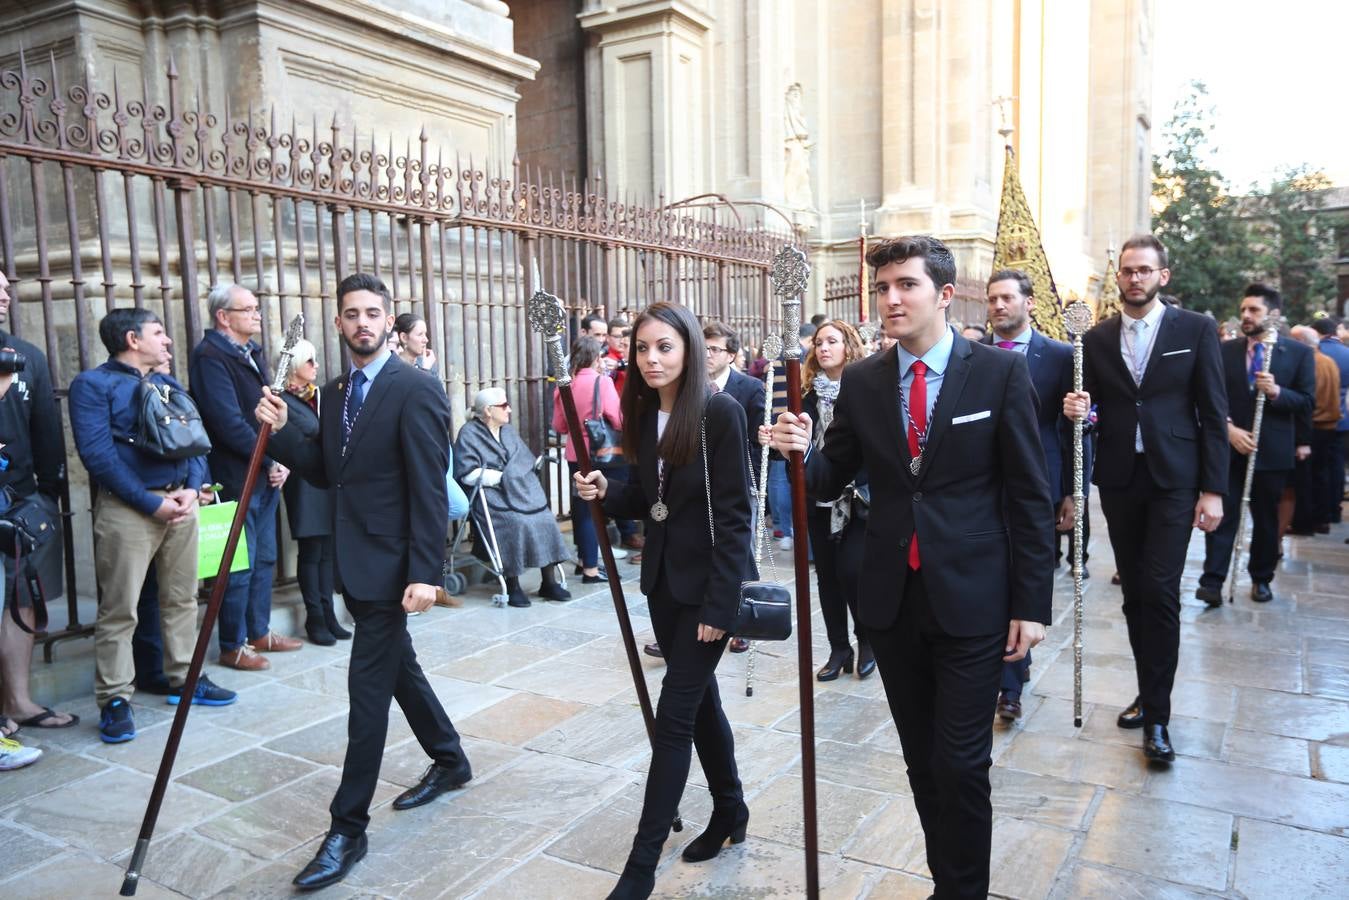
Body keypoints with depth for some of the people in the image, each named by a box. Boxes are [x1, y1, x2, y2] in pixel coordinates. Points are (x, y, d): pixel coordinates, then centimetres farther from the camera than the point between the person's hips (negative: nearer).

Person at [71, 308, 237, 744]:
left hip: (180, 501, 7)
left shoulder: (169, 384, 18)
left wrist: (192, 488, -5)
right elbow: (98, 453, -14)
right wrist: (151, 502, -16)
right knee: (120, 608, -3)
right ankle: (115, 700, 6)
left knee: (182, 597, 13)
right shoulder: (93, 384, -4)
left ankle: (184, 678, 25)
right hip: (127, 507, -6)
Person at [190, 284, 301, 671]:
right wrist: (270, 461, -13)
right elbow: (230, 423, -20)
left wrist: (280, 460, 1)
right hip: (237, 478, -9)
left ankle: (259, 632, 29)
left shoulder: (252, 353, 15)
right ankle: (232, 646, 12)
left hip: (266, 474, 9)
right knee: (240, 565, 0)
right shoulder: (210, 357, -13)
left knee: (264, 559, 16)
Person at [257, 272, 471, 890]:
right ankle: (450, 761, 40)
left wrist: (424, 574, -22)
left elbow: (430, 490, -18)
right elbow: (324, 473, 12)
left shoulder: (415, 390, -14)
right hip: (352, 560, 8)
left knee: (368, 685, -3)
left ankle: (348, 828, 9)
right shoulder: (334, 392, 11)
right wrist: (281, 431, -4)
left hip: (390, 563, -8)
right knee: (398, 666, 20)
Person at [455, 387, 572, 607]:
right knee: (515, 523, -30)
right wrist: (502, 477, -11)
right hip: (492, 494, -6)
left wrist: (512, 475, -5)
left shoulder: (508, 431, 21)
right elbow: (468, 474, -13)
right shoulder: (469, 434, -2)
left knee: (545, 519, -18)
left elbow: (527, 461, 15)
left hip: (521, 489, 6)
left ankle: (549, 582, -11)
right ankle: (512, 586, -18)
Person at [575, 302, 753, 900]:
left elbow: (733, 514, -17)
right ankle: (730, 809, 38)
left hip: (707, 584, -7)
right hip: (663, 581, 7)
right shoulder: (645, 414, 5)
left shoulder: (720, 412, -16)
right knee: (700, 700, 18)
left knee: (674, 716, -3)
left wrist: (719, 603, -20)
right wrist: (607, 492, -8)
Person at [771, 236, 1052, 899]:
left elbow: (1030, 496, -4)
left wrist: (1032, 603, -6)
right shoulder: (861, 381, 4)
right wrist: (801, 452, -16)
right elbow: (831, 480, 6)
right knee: (921, 761, 15)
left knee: (960, 764, 1)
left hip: (970, 601, -3)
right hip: (891, 599, 4)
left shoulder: (1000, 372, -5)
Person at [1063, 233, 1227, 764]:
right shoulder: (1096, 339, 7)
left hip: (1172, 480, -3)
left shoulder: (1196, 330, 0)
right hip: (1118, 481, 3)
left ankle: (1157, 715, 2)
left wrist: (1213, 490, -7)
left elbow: (1213, 414, -2)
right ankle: (1150, 693, 26)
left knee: (1160, 593, -9)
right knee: (1134, 594, 10)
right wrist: (1076, 409, -14)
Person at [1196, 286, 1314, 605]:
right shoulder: (1224, 350, 3)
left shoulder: (1298, 352, 0)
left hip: (1272, 450, 0)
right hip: (1229, 446, 0)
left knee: (1266, 517, 11)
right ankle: (1212, 581, -4)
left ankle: (1261, 579, 25)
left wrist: (1276, 391, -20)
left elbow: (1307, 402, -2)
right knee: (1223, 514, -3)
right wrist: (1229, 428, -14)